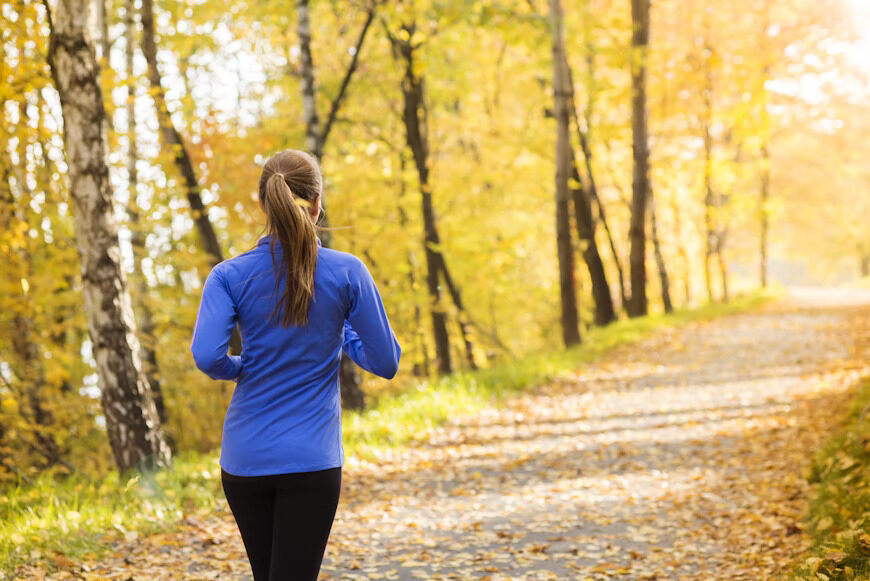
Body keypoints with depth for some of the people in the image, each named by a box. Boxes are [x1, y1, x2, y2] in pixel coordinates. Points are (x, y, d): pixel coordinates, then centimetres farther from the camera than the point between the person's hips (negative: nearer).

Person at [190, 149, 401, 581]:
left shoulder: (229, 275, -3)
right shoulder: (347, 272, -5)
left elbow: (207, 356, -16)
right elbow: (386, 362, -2)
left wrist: (240, 368, 5)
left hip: (244, 460, 3)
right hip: (311, 460, -3)